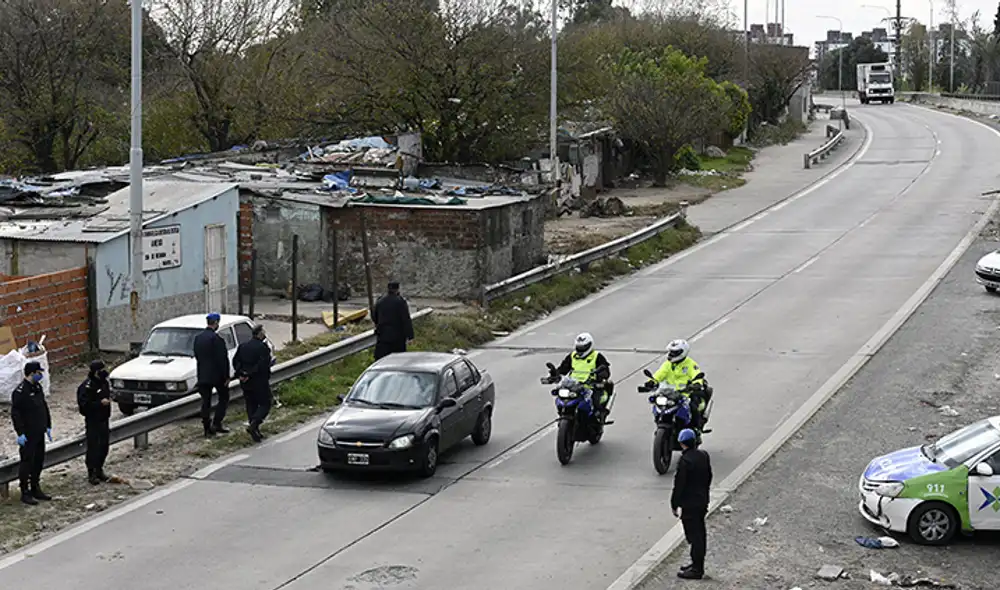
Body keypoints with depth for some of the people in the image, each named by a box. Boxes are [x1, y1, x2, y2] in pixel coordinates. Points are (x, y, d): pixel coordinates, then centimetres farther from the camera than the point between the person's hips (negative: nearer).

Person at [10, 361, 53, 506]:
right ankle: (25, 493, 5)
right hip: (28, 435, -8)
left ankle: (35, 489, 26)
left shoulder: (37, 387, 9)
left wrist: (48, 426, 17)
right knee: (27, 462, -3)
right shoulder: (20, 391, -17)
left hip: (39, 433, 8)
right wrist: (20, 433, -20)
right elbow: (15, 413, -18)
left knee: (39, 461, 14)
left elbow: (44, 407, 19)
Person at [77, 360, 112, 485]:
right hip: (93, 422, -8)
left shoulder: (104, 382, 9)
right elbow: (84, 404, -24)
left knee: (104, 446, 13)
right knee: (93, 447, -4)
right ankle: (91, 473, 6)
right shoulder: (87, 386, -18)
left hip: (104, 420, 8)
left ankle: (99, 470, 27)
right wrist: (100, 403, -26)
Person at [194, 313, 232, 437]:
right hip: (217, 375, -6)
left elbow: (196, 356, 13)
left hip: (202, 375, 6)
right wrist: (226, 376, -11)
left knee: (206, 401, 9)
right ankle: (216, 424, 3)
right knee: (224, 398, 10)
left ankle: (207, 429, 10)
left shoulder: (198, 338, 6)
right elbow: (222, 359, -17)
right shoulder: (216, 338, -18)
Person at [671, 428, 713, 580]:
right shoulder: (704, 456, 4)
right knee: (700, 534, 17)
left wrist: (675, 505, -9)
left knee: (694, 536, -3)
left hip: (689, 504, -9)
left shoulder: (685, 461, -22)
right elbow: (708, 477, 15)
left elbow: (679, 485, -18)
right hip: (702, 501, 9)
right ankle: (698, 564, 29)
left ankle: (697, 569, 2)